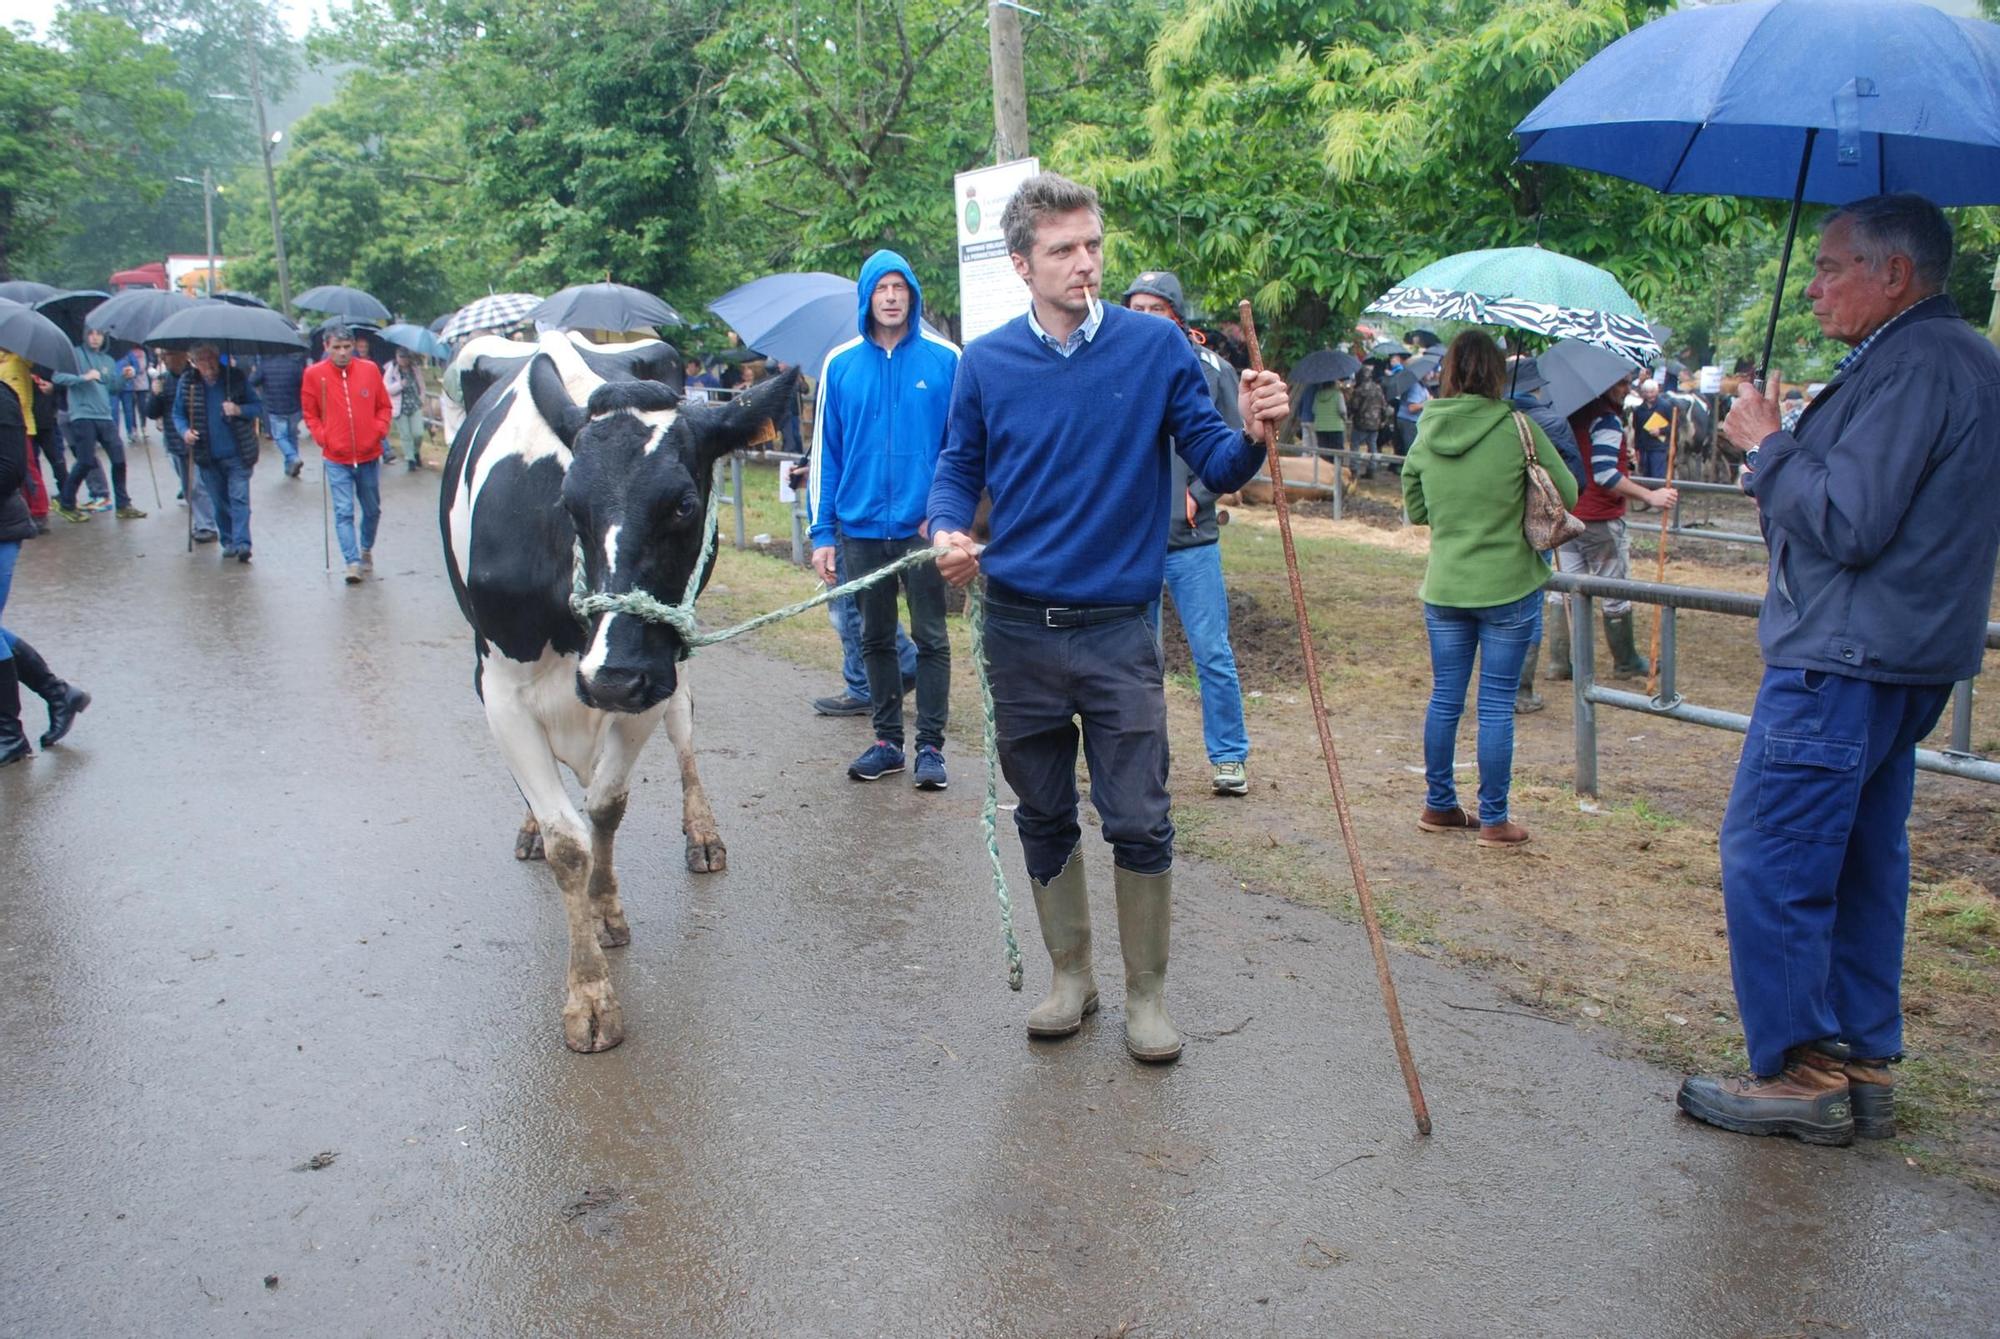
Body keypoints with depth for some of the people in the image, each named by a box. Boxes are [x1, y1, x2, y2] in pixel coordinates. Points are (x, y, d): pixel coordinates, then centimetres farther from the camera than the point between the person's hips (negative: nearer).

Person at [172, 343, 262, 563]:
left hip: (237, 454, -3)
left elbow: (258, 407, 1)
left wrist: (239, 410, -19)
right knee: (220, 502, 11)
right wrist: (184, 431, -10)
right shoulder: (187, 382, 1)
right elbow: (178, 413, 10)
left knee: (239, 499, -8)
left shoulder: (235, 376, -4)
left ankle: (241, 543, -12)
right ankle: (228, 542, 22)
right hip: (208, 456, 3)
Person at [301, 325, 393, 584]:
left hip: (369, 455, 2)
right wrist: (321, 436, -7)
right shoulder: (314, 374, -4)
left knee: (372, 509, 14)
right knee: (343, 511, -8)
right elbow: (309, 413, 6)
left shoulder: (370, 369, 0)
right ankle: (353, 562, -7)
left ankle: (366, 549, 36)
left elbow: (383, 406, 9)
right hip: (336, 458, -2)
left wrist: (380, 430, -5)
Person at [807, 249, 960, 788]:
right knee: (875, 639, 13)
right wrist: (822, 532, 2)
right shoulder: (841, 364, 4)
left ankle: (931, 745, 14)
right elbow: (825, 452, 6)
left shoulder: (945, 359, -3)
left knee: (930, 638, 4)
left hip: (923, 527, -2)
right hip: (861, 527, 3)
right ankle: (887, 740, 25)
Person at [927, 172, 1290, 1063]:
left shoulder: (1155, 346, -4)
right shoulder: (986, 363, 1)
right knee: (1043, 818, 14)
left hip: (1118, 629, -2)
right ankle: (1070, 975, 32)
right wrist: (948, 531, -12)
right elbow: (958, 469, 9)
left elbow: (1214, 465, -2)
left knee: (1139, 823, 1)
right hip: (1019, 629, 2)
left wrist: (1252, 436, -24)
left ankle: (1146, 994, 20)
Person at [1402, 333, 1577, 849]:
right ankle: (1493, 820, 11)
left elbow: (1415, 509, 11)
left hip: (1444, 588, 4)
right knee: (1497, 705, 3)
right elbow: (1569, 494, -1)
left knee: (1445, 698, 14)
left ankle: (1439, 806, 24)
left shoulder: (1427, 432, 0)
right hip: (1509, 588, -4)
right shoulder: (1517, 428, -11)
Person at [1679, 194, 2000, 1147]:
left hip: (1843, 659, -11)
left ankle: (1799, 1075, 2)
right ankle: (1864, 1067, 22)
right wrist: (1783, 484, 13)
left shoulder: (1915, 365, -16)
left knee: (1769, 862, -5)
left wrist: (1767, 444, -10)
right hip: (1899, 657, 11)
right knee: (1862, 862, 14)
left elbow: (1848, 523, -22)